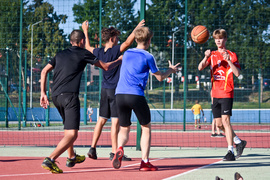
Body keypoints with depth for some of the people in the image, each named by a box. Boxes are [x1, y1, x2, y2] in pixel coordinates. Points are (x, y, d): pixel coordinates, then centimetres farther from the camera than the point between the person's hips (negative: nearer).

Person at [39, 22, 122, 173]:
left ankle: (72, 157, 43)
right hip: (69, 96, -8)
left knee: (68, 126, 30)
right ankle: (50, 160, -29)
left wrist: (43, 93, 14)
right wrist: (120, 60, 29)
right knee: (72, 134, -12)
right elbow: (106, 67, 12)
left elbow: (44, 71, 13)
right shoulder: (83, 53, 4)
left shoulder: (60, 54, 19)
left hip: (55, 96, 8)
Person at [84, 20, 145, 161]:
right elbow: (127, 42, -26)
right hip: (115, 90, -7)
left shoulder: (99, 52, 7)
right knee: (115, 121, -6)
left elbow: (88, 47, 26)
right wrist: (137, 29, -24)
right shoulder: (115, 51, -13)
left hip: (104, 90, 7)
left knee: (101, 120, 13)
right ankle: (114, 152, -7)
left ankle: (93, 148, 13)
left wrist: (85, 32, 38)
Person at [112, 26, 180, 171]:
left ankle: (119, 148, -21)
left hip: (120, 94, 4)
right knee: (146, 127, 12)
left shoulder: (127, 54, 16)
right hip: (136, 95, -4)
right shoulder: (148, 57, 1)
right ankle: (145, 162, 5)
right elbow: (160, 77, 10)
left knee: (124, 129, 12)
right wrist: (171, 70, 31)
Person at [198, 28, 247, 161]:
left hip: (227, 93, -6)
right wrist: (205, 58, -18)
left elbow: (237, 73, -9)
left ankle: (230, 151, -18)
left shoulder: (231, 55, 1)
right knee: (219, 123, 8)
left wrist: (228, 60, -21)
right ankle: (239, 142, 26)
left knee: (225, 120, -16)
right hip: (215, 94, 6)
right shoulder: (212, 55, 14)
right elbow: (200, 68, 0)